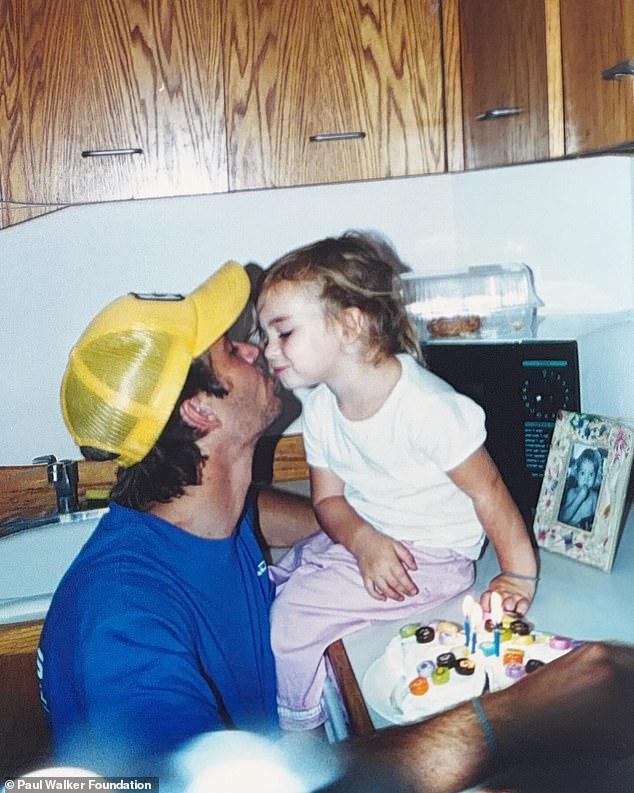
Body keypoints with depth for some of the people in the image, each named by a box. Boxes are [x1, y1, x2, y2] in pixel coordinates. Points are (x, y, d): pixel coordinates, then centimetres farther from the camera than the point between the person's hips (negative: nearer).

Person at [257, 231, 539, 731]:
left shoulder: (427, 406, -26)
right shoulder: (319, 408, -2)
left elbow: (488, 491, -19)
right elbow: (328, 498, 2)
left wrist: (519, 576, -17)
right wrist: (363, 540, -18)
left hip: (429, 557, -8)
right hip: (360, 540, 8)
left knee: (289, 616, -16)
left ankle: (297, 727, 10)